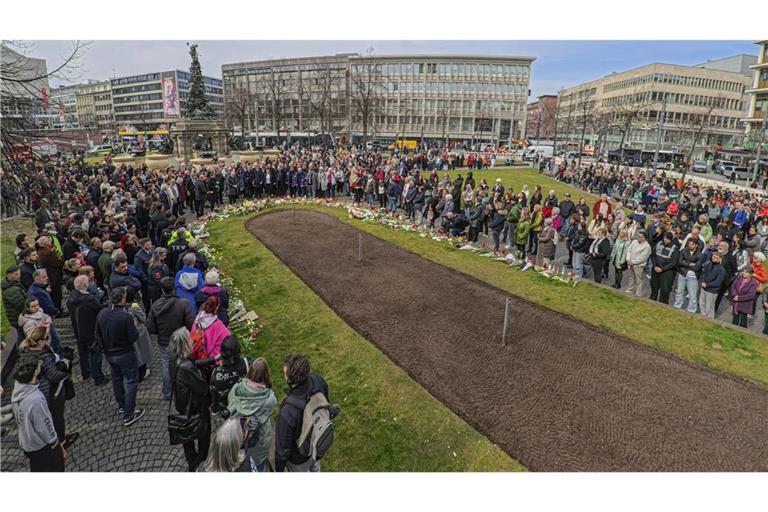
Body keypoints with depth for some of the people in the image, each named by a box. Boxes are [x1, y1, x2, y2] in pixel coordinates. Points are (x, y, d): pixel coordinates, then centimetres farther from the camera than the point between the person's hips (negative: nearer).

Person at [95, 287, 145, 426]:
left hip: (109, 353, 7)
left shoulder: (101, 314, -6)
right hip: (125, 354, -7)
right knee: (131, 382, 5)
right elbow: (133, 337, -21)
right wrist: (134, 326, -3)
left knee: (117, 379, 25)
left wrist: (104, 347, 19)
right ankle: (128, 415, 8)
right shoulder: (126, 316, -27)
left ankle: (121, 406, 43)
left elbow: (98, 335, 5)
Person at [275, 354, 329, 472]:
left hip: (299, 457, -5)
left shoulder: (287, 412, -44)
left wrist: (279, 469, -7)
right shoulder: (318, 381, -28)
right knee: (314, 467, 37)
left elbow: (283, 446, -27)